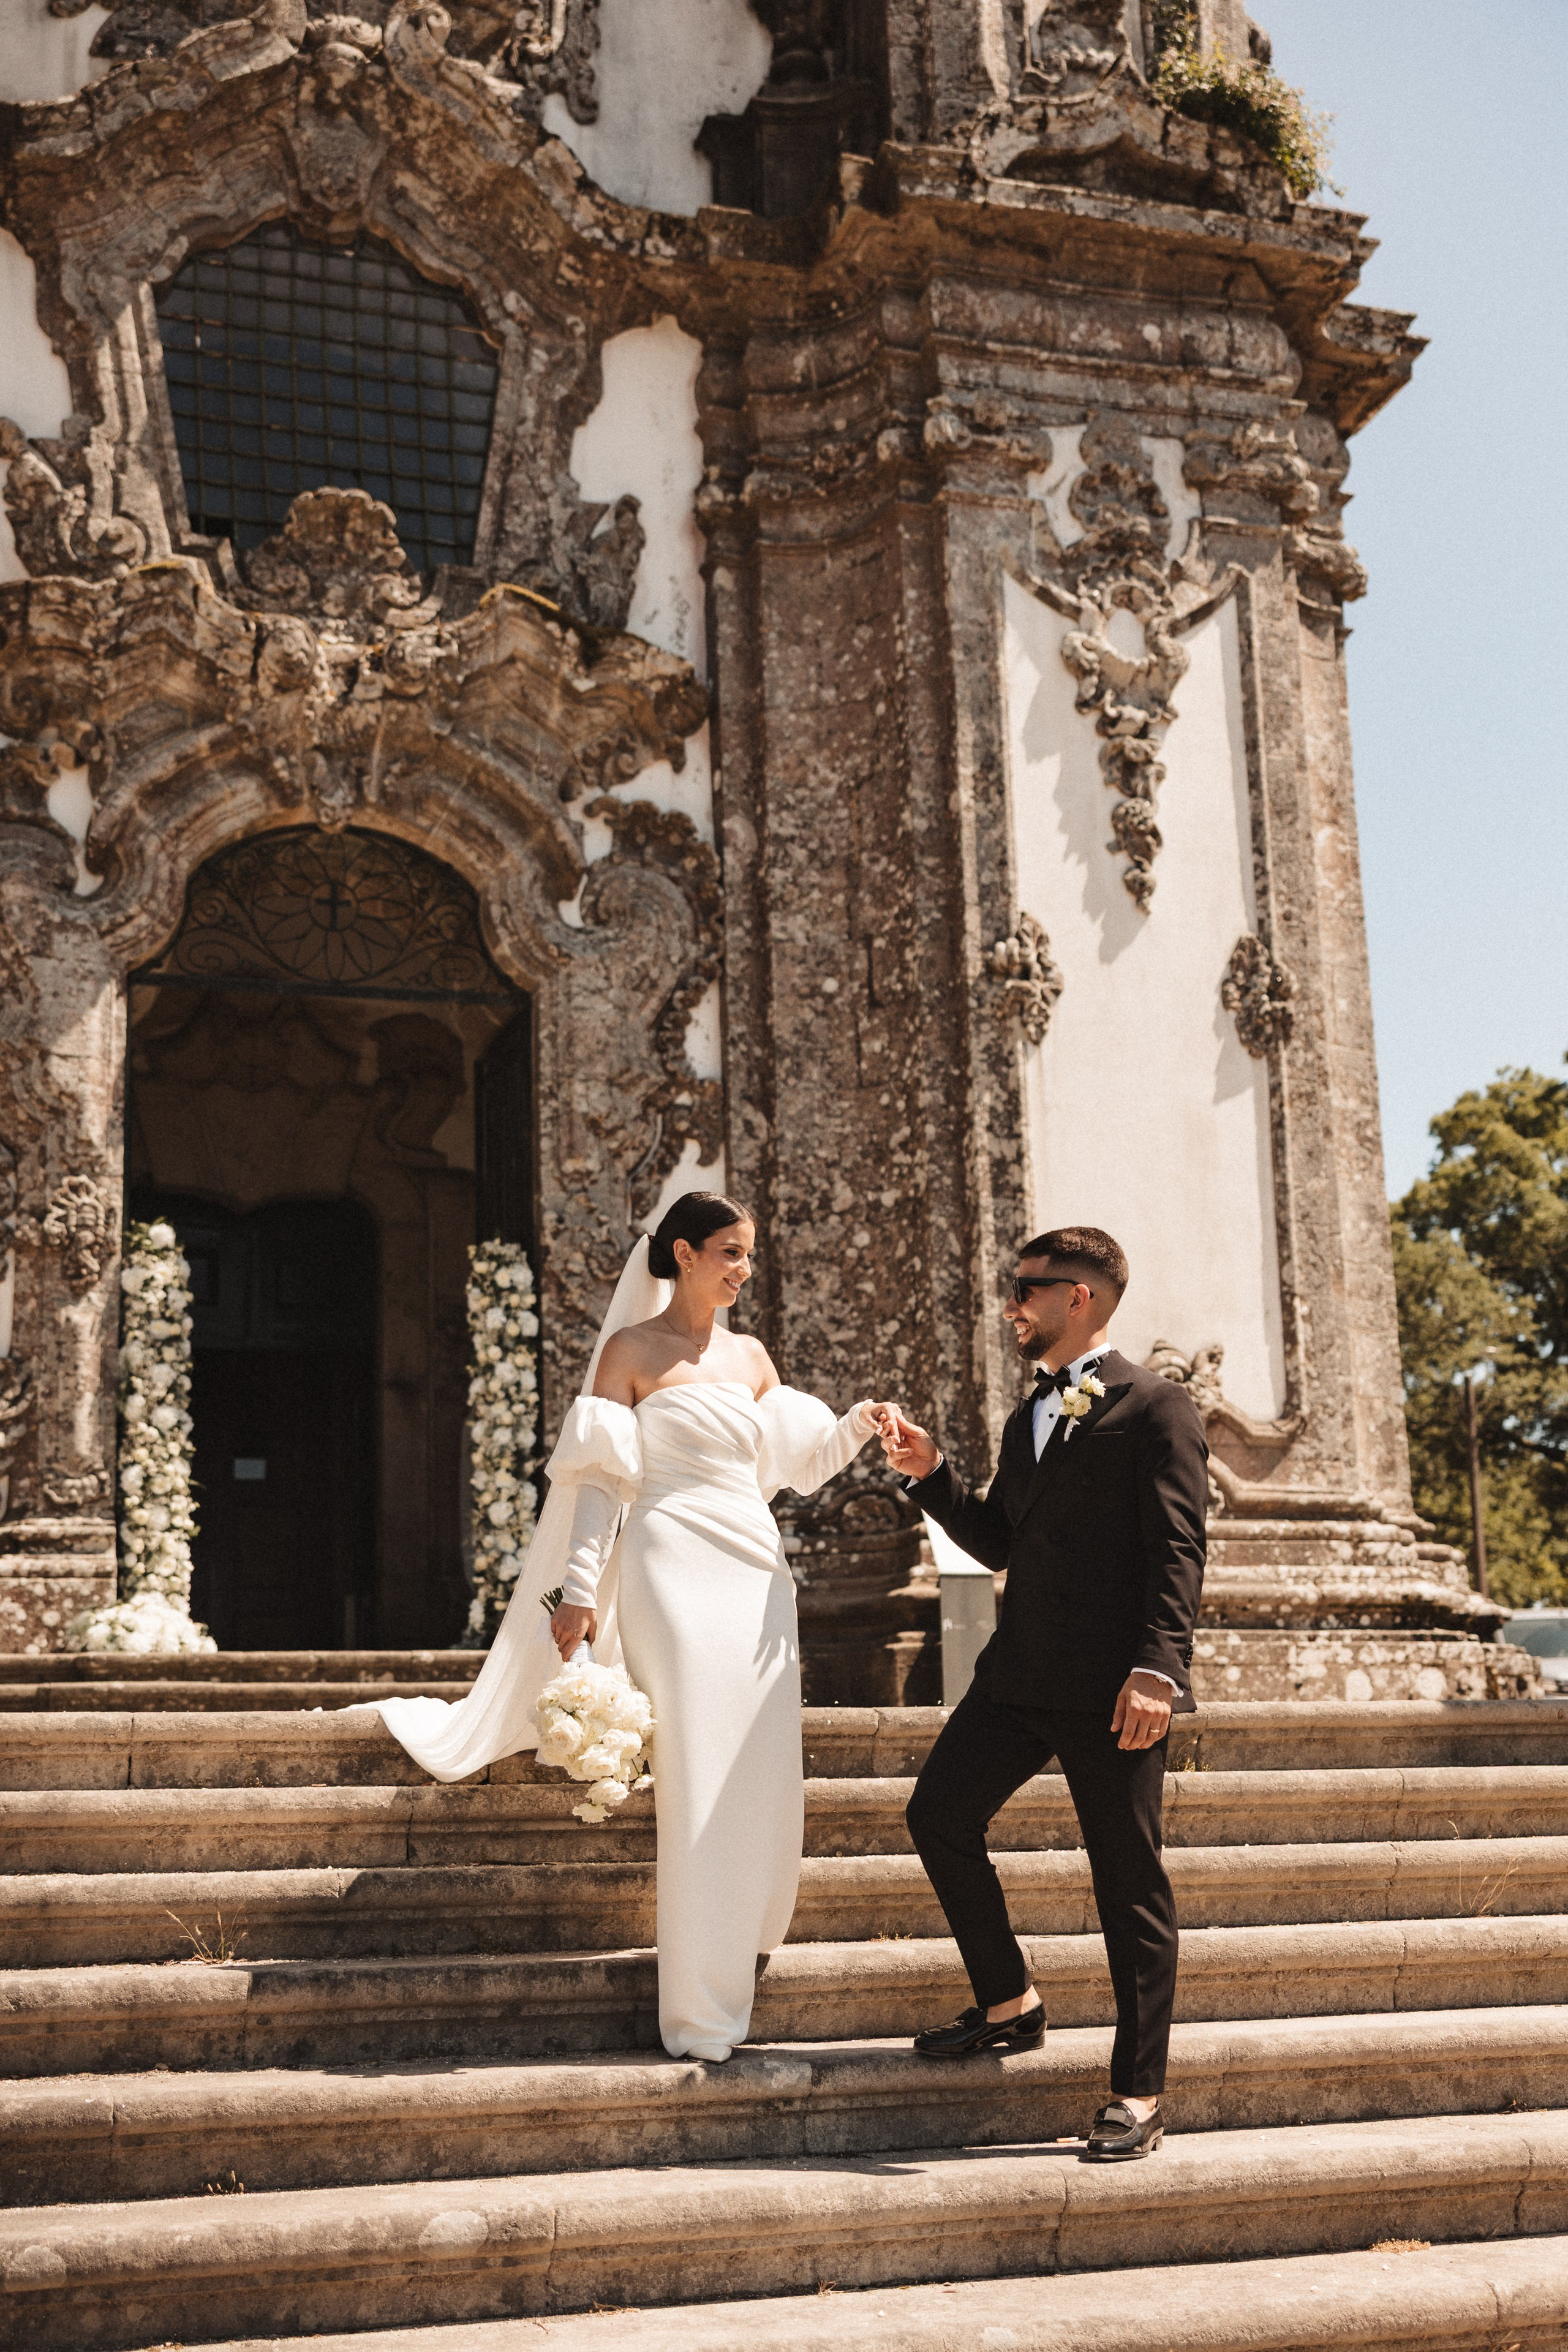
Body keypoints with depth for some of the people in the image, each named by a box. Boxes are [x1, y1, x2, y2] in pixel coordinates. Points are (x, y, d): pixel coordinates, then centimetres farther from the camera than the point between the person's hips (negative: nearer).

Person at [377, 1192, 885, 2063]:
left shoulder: (751, 1358, 18)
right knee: (697, 1783, -9)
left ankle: (729, 1962, 23)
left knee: (763, 1784, 2)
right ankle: (700, 2015, -2)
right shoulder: (632, 1350, 2)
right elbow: (599, 1477, -3)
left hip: (757, 1574, 6)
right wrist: (579, 1591, -10)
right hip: (674, 1572, -6)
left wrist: (857, 1426, 0)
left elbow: (792, 1463, 17)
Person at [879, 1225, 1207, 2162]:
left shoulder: (1155, 1408, -4)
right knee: (939, 1812, 5)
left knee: (1130, 1882, 0)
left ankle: (1139, 2092, 9)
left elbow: (1177, 1550, -12)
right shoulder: (1029, 1419, 21)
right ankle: (1010, 2003, 22)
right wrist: (932, 1473, 10)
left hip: (1115, 1688, -8)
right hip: (1022, 1674, 8)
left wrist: (1157, 1668, -22)